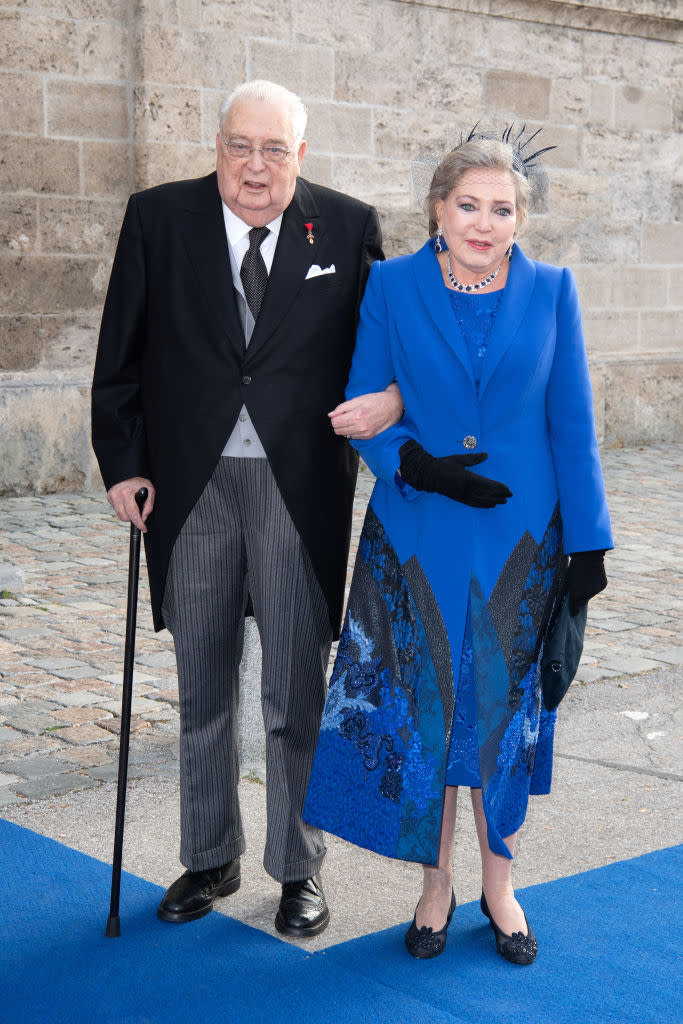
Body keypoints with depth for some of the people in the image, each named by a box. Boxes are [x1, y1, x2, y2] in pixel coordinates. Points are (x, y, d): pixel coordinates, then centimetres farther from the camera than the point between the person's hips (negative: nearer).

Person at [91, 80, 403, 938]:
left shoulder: (346, 227, 0)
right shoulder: (158, 219, 1)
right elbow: (122, 355, 5)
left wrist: (392, 397, -18)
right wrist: (123, 464, -1)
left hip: (299, 489, -1)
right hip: (191, 484, 2)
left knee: (297, 692, 6)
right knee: (202, 690, 13)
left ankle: (299, 869, 23)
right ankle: (210, 858, 30)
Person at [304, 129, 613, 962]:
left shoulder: (550, 292, 1)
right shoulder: (391, 288, -1)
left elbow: (572, 426, 2)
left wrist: (587, 543, 0)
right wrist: (417, 466, -18)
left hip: (519, 540, 1)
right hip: (417, 540, 0)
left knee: (504, 710, 8)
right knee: (423, 711, 6)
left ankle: (499, 885, 26)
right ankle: (435, 885, 25)